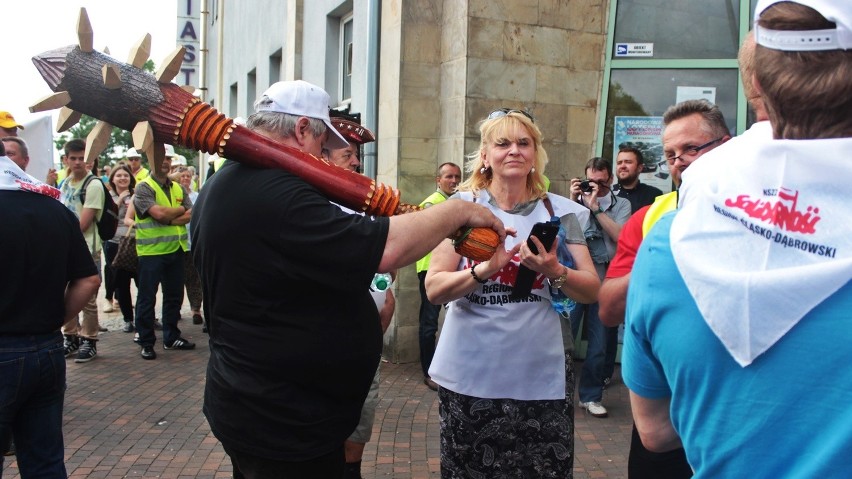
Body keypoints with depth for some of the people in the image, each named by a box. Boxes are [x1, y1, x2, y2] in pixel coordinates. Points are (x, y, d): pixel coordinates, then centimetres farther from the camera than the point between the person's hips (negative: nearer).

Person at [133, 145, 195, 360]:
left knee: (174, 296, 14)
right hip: (151, 251, -6)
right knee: (146, 298, 2)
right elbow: (159, 213, -21)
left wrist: (170, 219, -14)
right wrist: (180, 210, -5)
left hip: (176, 249, 6)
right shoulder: (143, 187, -7)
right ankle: (146, 342, 11)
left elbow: (190, 215, 2)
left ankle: (171, 337, 26)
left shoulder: (177, 188, 12)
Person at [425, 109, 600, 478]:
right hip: (470, 376, 0)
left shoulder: (559, 211, 4)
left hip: (541, 376, 1)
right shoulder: (461, 206, 0)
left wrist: (553, 271, -20)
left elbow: (591, 291, 0)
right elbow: (434, 289, -7)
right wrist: (488, 267, -24)